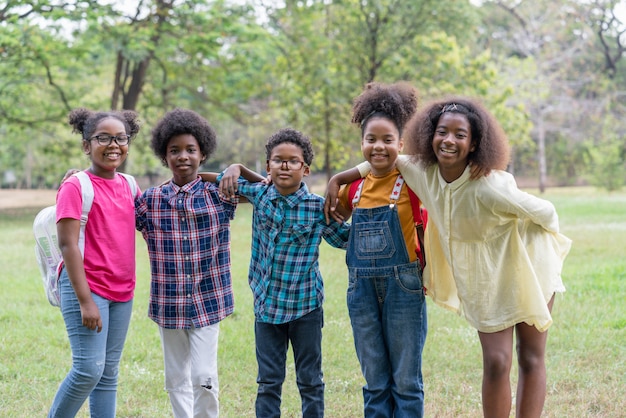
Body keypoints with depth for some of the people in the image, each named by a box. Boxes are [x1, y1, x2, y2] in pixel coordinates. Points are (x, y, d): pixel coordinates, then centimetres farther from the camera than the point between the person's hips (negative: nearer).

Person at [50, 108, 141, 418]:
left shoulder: (128, 186, 9)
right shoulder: (76, 187, -10)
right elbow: (67, 244, -14)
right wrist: (85, 300, -19)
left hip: (122, 291, 6)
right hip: (87, 287, -6)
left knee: (109, 373, 9)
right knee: (89, 369, -11)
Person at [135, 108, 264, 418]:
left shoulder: (219, 195, -2)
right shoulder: (150, 200, 0)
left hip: (207, 302, -2)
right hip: (168, 304, 2)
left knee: (204, 377, -7)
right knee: (176, 379, 10)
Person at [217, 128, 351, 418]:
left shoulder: (317, 208, -9)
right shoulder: (260, 195, -1)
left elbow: (345, 239, 2)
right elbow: (232, 183, 16)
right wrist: (234, 169, -5)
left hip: (305, 306, -3)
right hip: (266, 304, 3)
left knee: (310, 381, 10)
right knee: (268, 382, 11)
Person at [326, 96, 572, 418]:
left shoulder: (489, 188, -34)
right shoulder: (422, 172, -16)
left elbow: (546, 213, -21)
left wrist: (549, 246, 0)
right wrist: (337, 180, 3)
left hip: (525, 267, -3)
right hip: (483, 277, 4)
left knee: (531, 360, 7)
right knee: (495, 362, -1)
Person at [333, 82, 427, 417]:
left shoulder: (411, 180, -8)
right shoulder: (354, 186, 7)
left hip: (403, 287, -4)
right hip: (362, 289, 4)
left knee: (405, 381, 4)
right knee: (375, 383, 12)